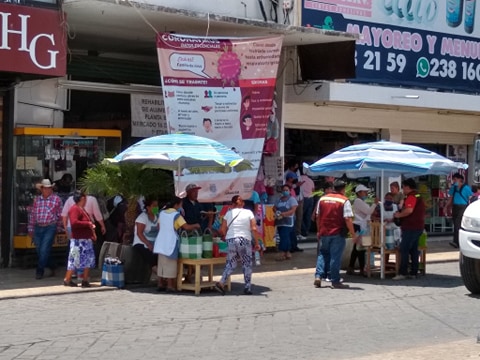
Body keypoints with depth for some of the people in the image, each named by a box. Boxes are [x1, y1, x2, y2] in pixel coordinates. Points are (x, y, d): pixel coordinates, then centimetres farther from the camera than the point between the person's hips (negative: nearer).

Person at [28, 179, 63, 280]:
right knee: (39, 251, 8)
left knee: (44, 250, -9)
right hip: (38, 228, 5)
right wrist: (31, 229, 11)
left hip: (50, 228, -4)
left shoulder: (56, 199, -1)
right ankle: (52, 266, 27)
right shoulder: (37, 199, 9)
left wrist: (59, 228, 6)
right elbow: (32, 214, 12)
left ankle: (40, 271, 1)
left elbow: (60, 215, 4)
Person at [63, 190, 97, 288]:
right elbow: (74, 223, -26)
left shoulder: (82, 209, 19)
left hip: (87, 240, 10)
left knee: (89, 260, 9)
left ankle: (85, 280, 13)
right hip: (78, 240, -10)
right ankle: (67, 280, 3)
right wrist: (88, 223, -19)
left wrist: (93, 234, 14)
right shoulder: (74, 209, -13)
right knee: (75, 260, -5)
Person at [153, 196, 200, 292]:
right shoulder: (176, 215, -10)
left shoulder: (162, 213, 10)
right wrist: (195, 225, 1)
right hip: (171, 242, -7)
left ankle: (161, 284, 17)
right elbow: (186, 227, -15)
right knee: (170, 264, -1)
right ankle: (170, 286, 0)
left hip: (161, 242, 7)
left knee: (161, 263, 12)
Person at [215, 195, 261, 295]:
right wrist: (257, 243, 2)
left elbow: (222, 229, 2)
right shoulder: (248, 212, 2)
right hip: (244, 240, -2)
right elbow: (254, 229, -5)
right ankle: (248, 288, 9)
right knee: (247, 264, 9)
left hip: (230, 240, 2)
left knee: (230, 263, 12)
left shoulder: (229, 213, 6)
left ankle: (221, 283, -3)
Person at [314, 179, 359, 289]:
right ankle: (335, 281, 5)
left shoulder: (322, 199, 6)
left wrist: (319, 231, 24)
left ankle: (318, 277, 5)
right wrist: (353, 235, -9)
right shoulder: (344, 201, -9)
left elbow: (318, 217, 13)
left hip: (324, 232, 4)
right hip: (338, 234, -4)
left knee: (322, 254, 17)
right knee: (335, 257, 1)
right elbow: (348, 219, -15)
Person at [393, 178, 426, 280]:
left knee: (404, 249, -9)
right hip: (418, 226, 10)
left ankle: (402, 273, -11)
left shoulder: (411, 197, -14)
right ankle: (413, 272, 13)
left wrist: (399, 215, -14)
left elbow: (409, 210, -29)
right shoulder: (418, 196, 19)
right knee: (414, 249, 12)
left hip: (411, 227, -10)